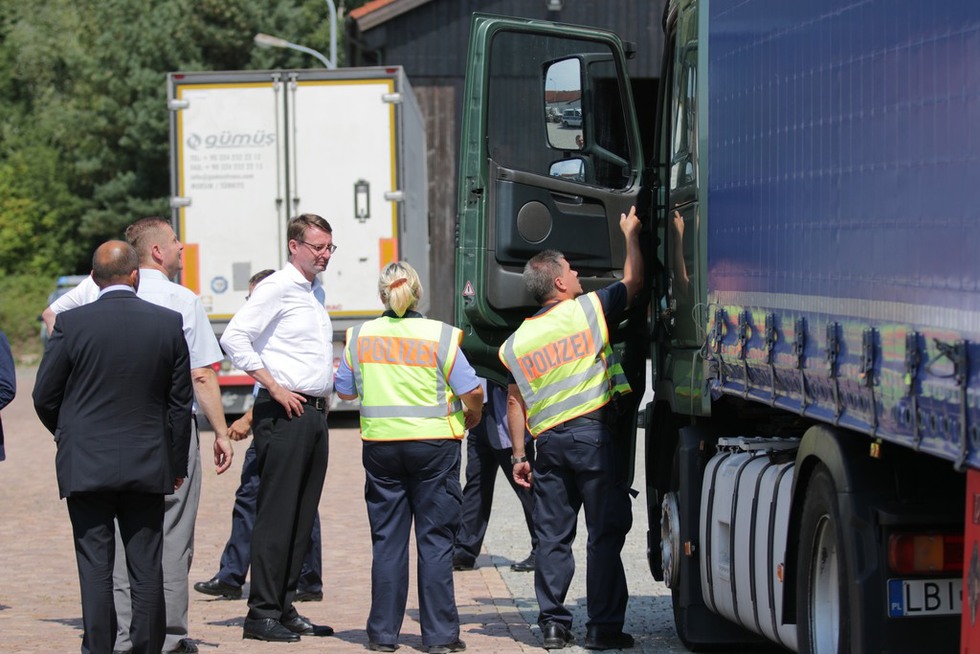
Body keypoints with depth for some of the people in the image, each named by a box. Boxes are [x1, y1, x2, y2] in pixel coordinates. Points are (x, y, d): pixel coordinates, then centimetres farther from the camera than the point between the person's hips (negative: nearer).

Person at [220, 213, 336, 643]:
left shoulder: (316, 290, 18)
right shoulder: (278, 288, -8)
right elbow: (234, 338, -17)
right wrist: (275, 388, -17)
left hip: (315, 413, 9)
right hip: (285, 414, -9)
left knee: (303, 518, 9)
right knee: (276, 515, -8)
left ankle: (284, 608, 15)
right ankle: (262, 613, -6)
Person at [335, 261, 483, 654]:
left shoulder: (360, 337, 1)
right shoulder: (439, 335, -7)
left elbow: (344, 391, 10)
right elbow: (472, 392, -10)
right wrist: (471, 416, 11)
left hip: (380, 445, 2)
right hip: (433, 444, -2)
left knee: (387, 540, 8)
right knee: (435, 540, 3)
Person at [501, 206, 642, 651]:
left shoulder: (516, 342, 10)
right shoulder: (588, 310, -2)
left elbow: (516, 402, 11)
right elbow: (632, 281, 12)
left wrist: (519, 454, 17)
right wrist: (631, 235, 26)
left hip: (548, 441, 4)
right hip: (591, 434, -4)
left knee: (552, 535, 10)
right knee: (606, 532, 0)